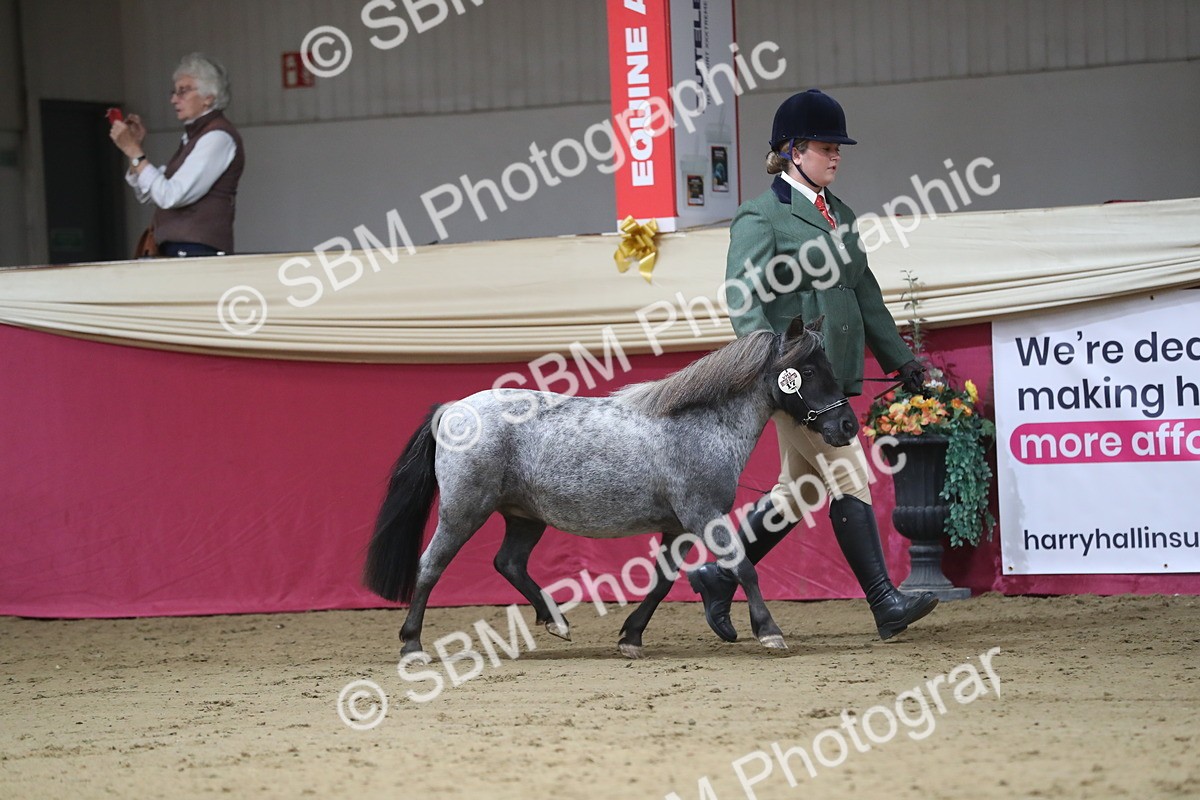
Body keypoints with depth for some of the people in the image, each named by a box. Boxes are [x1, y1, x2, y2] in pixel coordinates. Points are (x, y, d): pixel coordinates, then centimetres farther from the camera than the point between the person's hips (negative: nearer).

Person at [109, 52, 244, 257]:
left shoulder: (218, 138, -8)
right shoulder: (192, 137, 20)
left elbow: (170, 196, -16)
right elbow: (147, 194, 23)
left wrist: (132, 149, -9)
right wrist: (134, 146, 10)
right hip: (175, 253, 9)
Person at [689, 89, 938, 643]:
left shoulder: (839, 214, 19)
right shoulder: (761, 216, -6)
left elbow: (865, 294, 24)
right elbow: (744, 296, -16)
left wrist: (899, 358, 22)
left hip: (833, 371, 9)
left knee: (798, 490, 12)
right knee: (850, 478, -11)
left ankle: (718, 577, 22)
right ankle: (885, 604, -9)